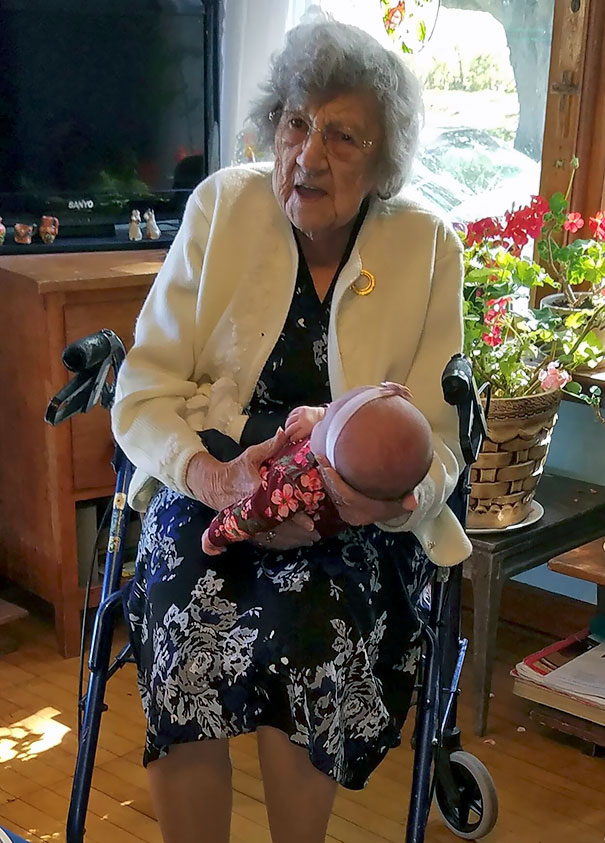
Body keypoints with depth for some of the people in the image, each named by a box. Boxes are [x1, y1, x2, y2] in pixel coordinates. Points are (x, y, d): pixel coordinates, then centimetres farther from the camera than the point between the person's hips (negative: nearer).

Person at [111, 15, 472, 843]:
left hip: (356, 517, 0)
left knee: (304, 631, -30)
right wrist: (218, 479, -24)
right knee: (188, 652, -28)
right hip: (209, 483, 1)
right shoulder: (221, 206, -1)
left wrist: (396, 492, -24)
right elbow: (144, 393, -4)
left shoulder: (427, 246, -1)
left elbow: (438, 438, 1)